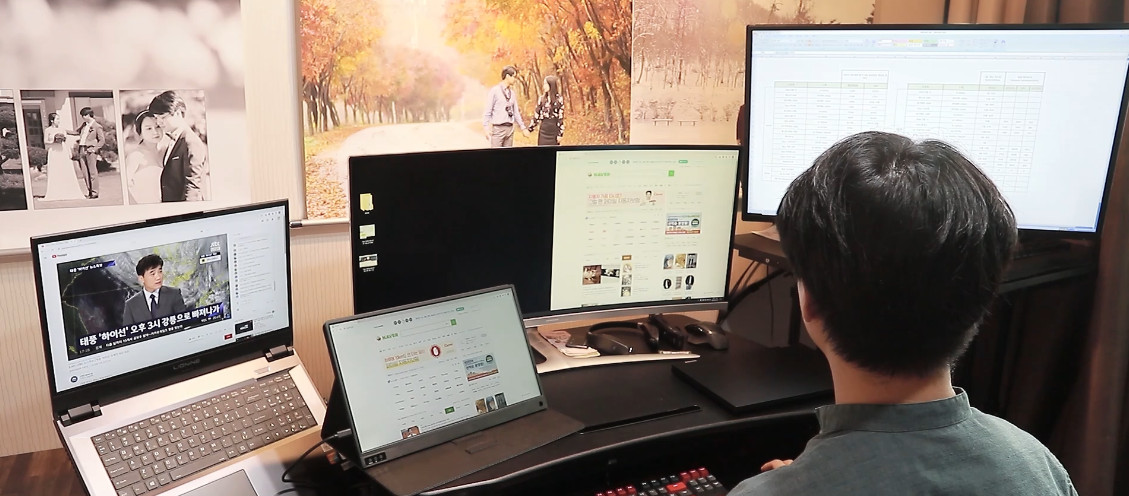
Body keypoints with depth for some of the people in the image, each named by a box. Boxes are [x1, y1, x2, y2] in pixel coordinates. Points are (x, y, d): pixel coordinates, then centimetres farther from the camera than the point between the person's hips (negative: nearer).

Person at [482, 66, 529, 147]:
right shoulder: (495, 91, -5)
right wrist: (486, 128, -12)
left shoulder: (512, 93, 13)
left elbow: (516, 112, 19)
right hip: (498, 128, -6)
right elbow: (487, 111, -6)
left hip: (510, 128, 6)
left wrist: (522, 127, 16)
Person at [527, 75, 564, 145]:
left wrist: (560, 134, -7)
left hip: (554, 132, -3)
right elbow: (536, 116, 10)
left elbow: (561, 118, -4)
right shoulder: (541, 98, 7)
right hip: (543, 131, 3)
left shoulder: (559, 99, -3)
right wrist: (530, 129, 6)